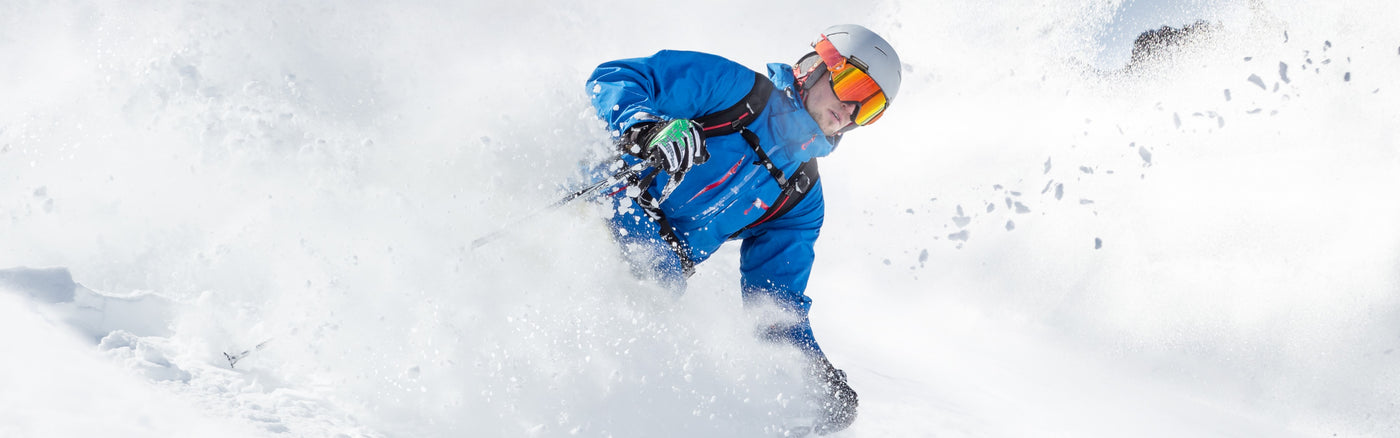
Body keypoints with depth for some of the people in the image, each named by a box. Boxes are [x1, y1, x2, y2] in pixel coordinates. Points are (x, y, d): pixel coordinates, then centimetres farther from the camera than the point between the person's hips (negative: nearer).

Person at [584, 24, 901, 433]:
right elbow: (613, 79, -3)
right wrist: (648, 128, -25)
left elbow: (776, 298, 21)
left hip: (656, 273, 6)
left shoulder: (802, 198, 20)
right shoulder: (734, 88, 4)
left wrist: (818, 370, 5)